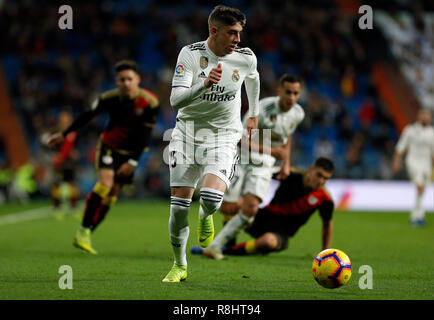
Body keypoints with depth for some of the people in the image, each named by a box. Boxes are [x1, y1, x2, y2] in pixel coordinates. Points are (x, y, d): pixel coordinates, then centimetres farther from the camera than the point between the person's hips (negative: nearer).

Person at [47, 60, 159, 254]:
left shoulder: (150, 103, -20)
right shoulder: (109, 98, -16)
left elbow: (145, 135, -14)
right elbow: (88, 116, 0)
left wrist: (133, 162, -16)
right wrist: (64, 134, 8)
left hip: (130, 153, 1)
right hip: (108, 146, -1)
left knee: (112, 194, -1)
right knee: (105, 183, -23)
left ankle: (86, 236, 8)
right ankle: (83, 232, -18)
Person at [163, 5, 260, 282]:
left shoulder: (246, 58, -7)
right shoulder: (190, 54, -12)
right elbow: (176, 100, -20)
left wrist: (254, 113, 31)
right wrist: (205, 84, -37)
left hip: (224, 138, 0)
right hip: (188, 133, 0)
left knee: (211, 198, -25)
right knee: (179, 207, -3)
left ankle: (206, 216, 15)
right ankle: (180, 266, 21)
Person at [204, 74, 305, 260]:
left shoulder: (297, 114, -4)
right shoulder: (262, 109, -24)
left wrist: (286, 162, 14)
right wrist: (272, 150, -30)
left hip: (264, 164, 4)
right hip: (241, 158, -4)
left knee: (251, 209, -16)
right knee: (228, 209, -4)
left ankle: (216, 244, -3)